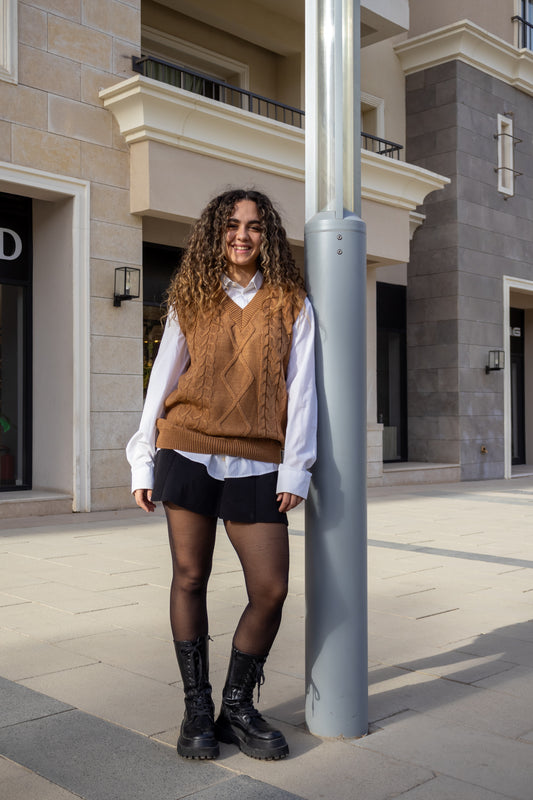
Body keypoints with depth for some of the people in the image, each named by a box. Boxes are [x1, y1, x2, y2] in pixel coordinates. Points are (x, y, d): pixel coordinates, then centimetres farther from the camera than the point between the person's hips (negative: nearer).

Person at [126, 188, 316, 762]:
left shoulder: (291, 305, 9)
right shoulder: (191, 301, 11)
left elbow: (300, 388, 4)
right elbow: (163, 379, 11)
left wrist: (295, 468, -4)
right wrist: (142, 464, 7)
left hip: (256, 464, 0)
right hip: (189, 453, 1)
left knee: (271, 590, -4)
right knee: (190, 578, 3)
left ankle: (237, 707, 17)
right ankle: (196, 709, 18)